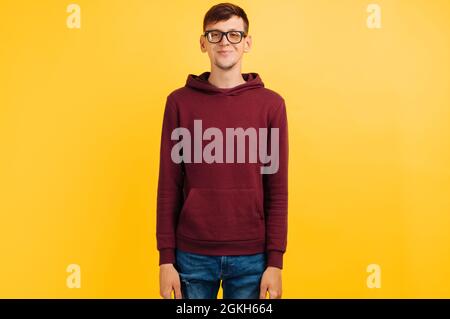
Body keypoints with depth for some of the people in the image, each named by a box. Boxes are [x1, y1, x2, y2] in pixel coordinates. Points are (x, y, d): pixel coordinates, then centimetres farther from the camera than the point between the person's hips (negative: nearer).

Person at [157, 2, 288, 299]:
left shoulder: (271, 103, -1)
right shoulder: (180, 101, -1)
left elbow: (277, 190, -1)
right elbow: (169, 185, 0)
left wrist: (275, 261, -4)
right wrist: (166, 258, -2)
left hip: (251, 255, 0)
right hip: (192, 254, 0)